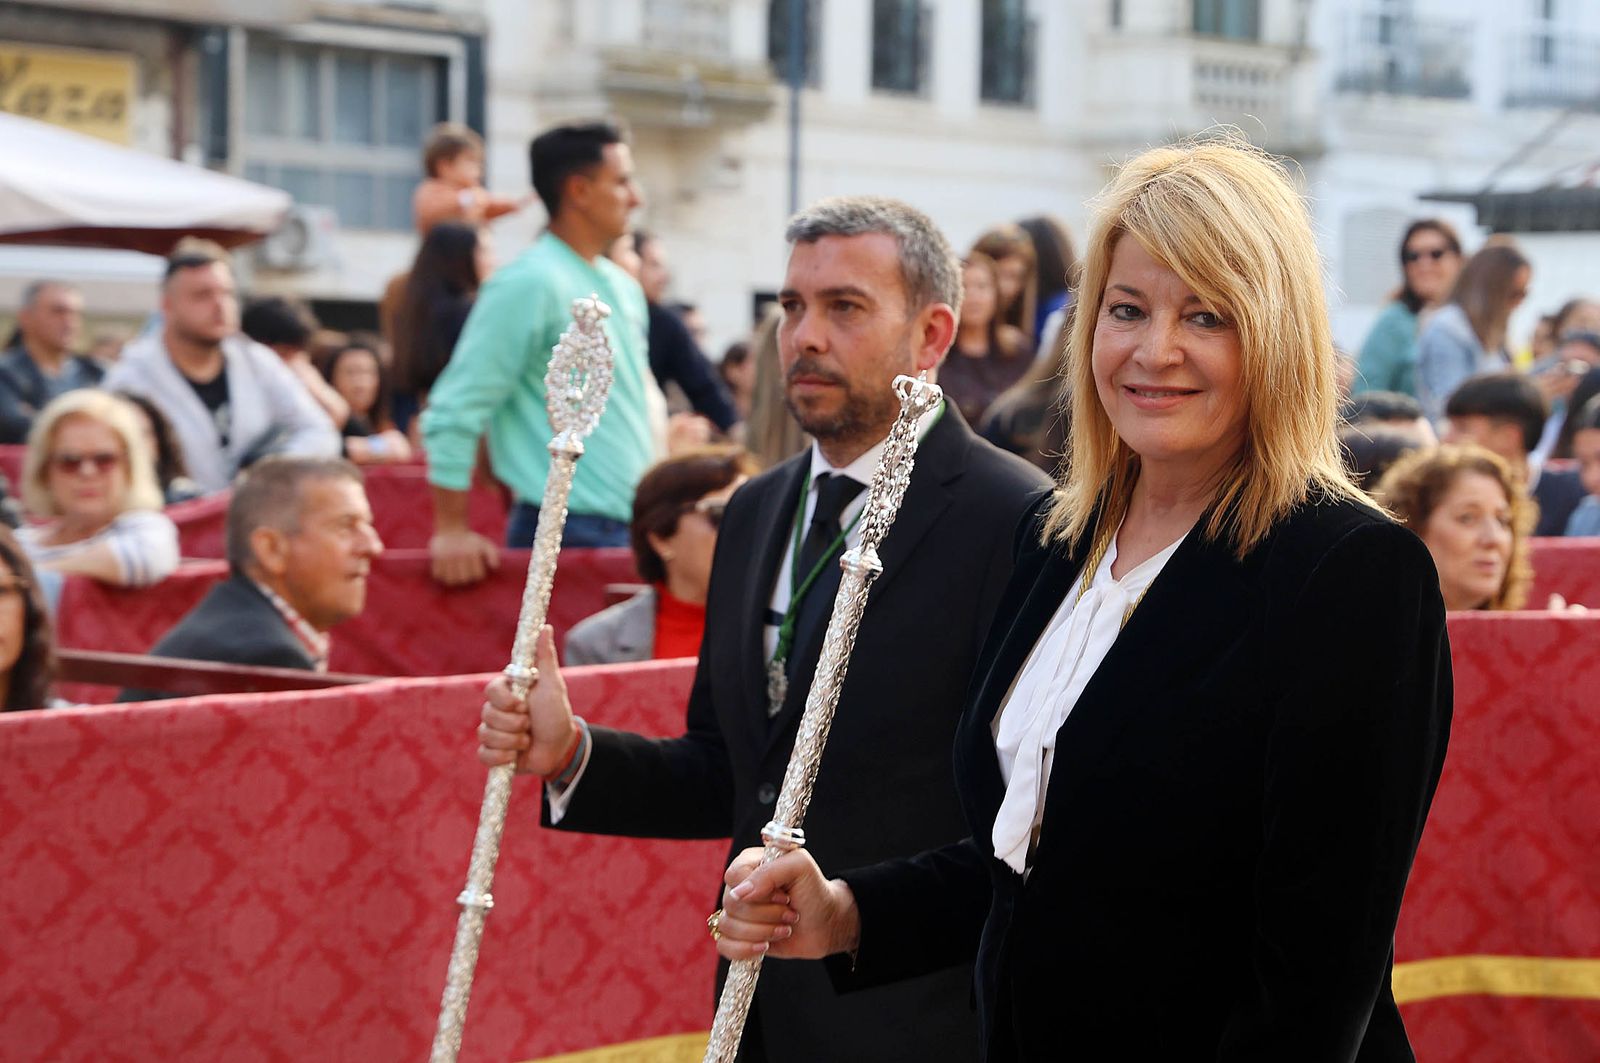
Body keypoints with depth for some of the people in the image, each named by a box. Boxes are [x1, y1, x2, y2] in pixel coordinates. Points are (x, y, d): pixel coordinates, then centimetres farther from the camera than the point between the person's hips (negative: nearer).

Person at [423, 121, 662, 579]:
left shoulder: (622, 288, 14)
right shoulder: (531, 284, -12)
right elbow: (454, 412, -14)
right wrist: (451, 530, -14)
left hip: (631, 532, 8)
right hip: (568, 534, -8)